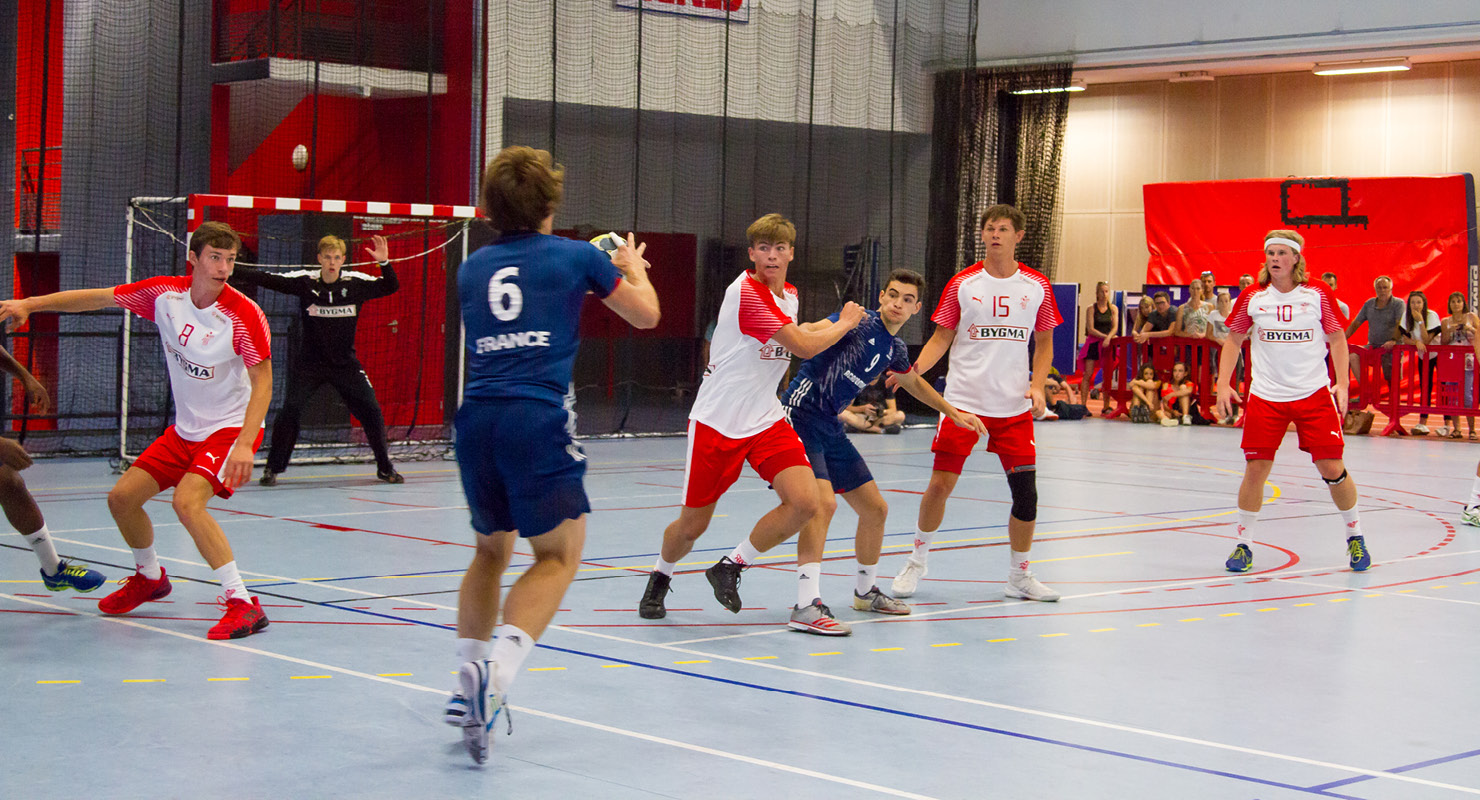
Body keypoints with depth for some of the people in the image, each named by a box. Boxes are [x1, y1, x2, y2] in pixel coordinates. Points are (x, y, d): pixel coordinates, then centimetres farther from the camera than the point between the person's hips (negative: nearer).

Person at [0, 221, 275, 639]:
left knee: (186, 500, -29)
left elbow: (263, 382, -25)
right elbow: (97, 298, 3)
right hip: (185, 428, 7)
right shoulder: (164, 292, -8)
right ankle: (150, 577, 36)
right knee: (122, 497, 6)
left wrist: (244, 445, -37)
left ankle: (242, 604, -25)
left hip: (232, 427, -7)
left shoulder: (244, 315, -23)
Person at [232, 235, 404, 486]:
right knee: (290, 410, -14)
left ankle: (384, 467, 14)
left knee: (371, 410, -4)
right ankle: (272, 468, 2)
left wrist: (384, 263, -27)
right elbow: (265, 279, -12)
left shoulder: (356, 282, -6)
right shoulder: (304, 281, -9)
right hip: (309, 363, -1)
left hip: (345, 364, 1)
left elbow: (390, 287, -9)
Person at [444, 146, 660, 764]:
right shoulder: (575, 256, 3)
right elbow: (645, 314, 15)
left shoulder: (471, 269, 15)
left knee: (491, 550, 22)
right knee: (558, 555, 2)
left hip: (475, 418, 5)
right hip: (538, 421, -5)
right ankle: (497, 672, -19)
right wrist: (632, 266, 36)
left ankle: (468, 686, 21)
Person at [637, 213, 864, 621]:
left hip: (766, 419, 6)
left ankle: (731, 567, 5)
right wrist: (845, 323, -3)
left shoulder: (789, 294, 9)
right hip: (717, 420, -6)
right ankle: (660, 577, 36)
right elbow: (804, 346, -19)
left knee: (805, 502, -16)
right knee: (692, 525, 2)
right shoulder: (746, 291, -18)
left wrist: (835, 321, 20)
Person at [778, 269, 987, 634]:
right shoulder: (862, 322, -11)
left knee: (875, 509, 14)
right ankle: (806, 606, -30)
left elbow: (913, 382, 35)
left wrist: (955, 413, 38)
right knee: (823, 501, -27)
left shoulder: (895, 348, 14)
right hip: (800, 414, -9)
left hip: (829, 427, 9)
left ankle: (865, 591, 36)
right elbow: (810, 334, -27)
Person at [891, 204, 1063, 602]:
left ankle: (1019, 576, 17)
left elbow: (1044, 344, 13)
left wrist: (1037, 385, -2)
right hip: (963, 401, -1)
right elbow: (941, 338, 4)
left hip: (1014, 407, 1)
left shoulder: (1037, 287, 4)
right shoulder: (962, 284, 0)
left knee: (1026, 491, -1)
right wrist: (912, 369, -13)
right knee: (940, 484, -6)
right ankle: (918, 562, 16)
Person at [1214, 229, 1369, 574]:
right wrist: (1223, 384, 1)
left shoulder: (1318, 294, -3)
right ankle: (1244, 544, 12)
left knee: (1332, 469, -4)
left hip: (1314, 393, -1)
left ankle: (1354, 536, 18)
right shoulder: (1252, 298, 0)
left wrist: (1342, 383, -4)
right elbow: (1233, 340, 10)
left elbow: (1337, 338, 5)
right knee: (1255, 469, -4)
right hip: (1265, 396, 1)